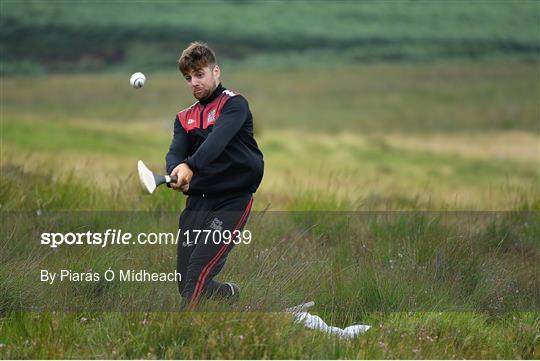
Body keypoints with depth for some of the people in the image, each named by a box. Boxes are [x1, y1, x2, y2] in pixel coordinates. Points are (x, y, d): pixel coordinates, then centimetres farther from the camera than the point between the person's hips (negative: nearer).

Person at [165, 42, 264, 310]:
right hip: (197, 200, 7)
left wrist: (190, 166, -41)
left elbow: (218, 139, -23)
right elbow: (175, 152, -3)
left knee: (198, 274, -21)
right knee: (186, 284, 8)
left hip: (232, 199, -7)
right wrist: (175, 171, -28)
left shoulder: (234, 105, -4)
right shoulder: (184, 118, 16)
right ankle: (230, 293, 36)